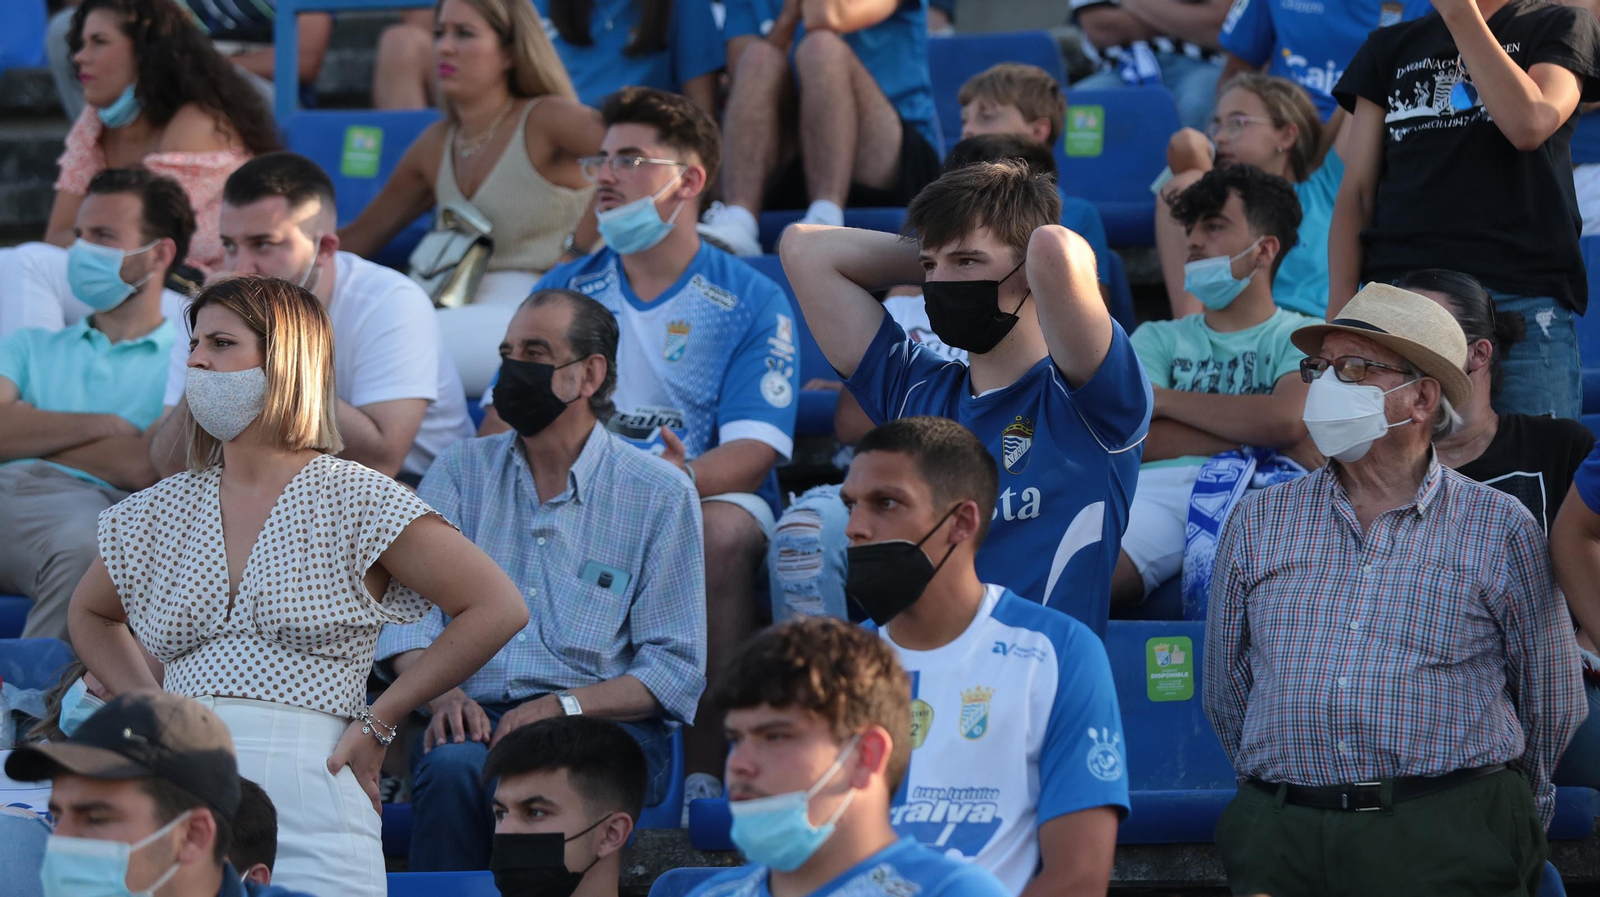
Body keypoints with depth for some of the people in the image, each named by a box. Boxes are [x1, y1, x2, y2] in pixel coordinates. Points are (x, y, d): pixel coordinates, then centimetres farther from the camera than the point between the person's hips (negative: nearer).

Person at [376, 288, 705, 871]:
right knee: (453, 767, -34)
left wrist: (563, 707, -15)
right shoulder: (462, 470, 17)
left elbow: (675, 669, 1)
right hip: (475, 715, 2)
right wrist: (441, 693, -16)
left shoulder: (660, 494, 8)